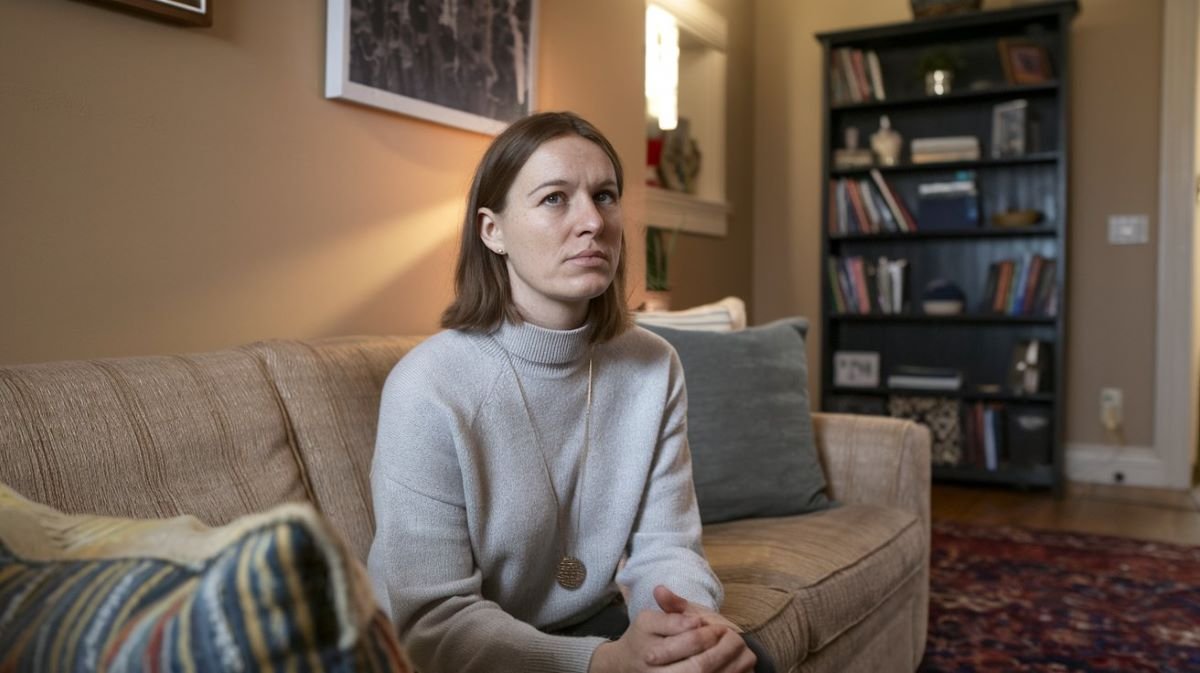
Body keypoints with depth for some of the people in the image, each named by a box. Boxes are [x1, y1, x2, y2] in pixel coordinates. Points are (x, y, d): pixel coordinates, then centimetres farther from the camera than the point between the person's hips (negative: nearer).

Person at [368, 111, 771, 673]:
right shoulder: (429, 387, -22)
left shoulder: (654, 366, -6)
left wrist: (695, 620, -29)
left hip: (590, 623, 4)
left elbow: (666, 542, -7)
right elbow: (434, 621, -22)